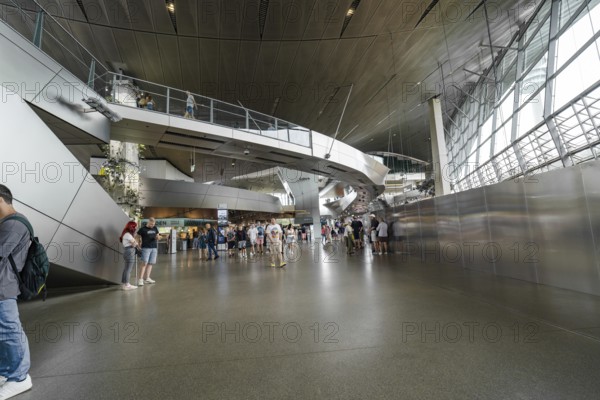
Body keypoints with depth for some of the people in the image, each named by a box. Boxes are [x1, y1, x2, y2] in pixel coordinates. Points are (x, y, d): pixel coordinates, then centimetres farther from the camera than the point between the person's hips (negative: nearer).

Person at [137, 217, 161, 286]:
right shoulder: (143, 229, -4)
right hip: (146, 248, -5)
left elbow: (158, 237, 17)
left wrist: (158, 237, -5)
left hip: (154, 248, 5)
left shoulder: (155, 228, 11)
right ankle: (140, 279, -7)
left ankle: (147, 278, 16)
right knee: (145, 263, -10)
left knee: (150, 263, 8)